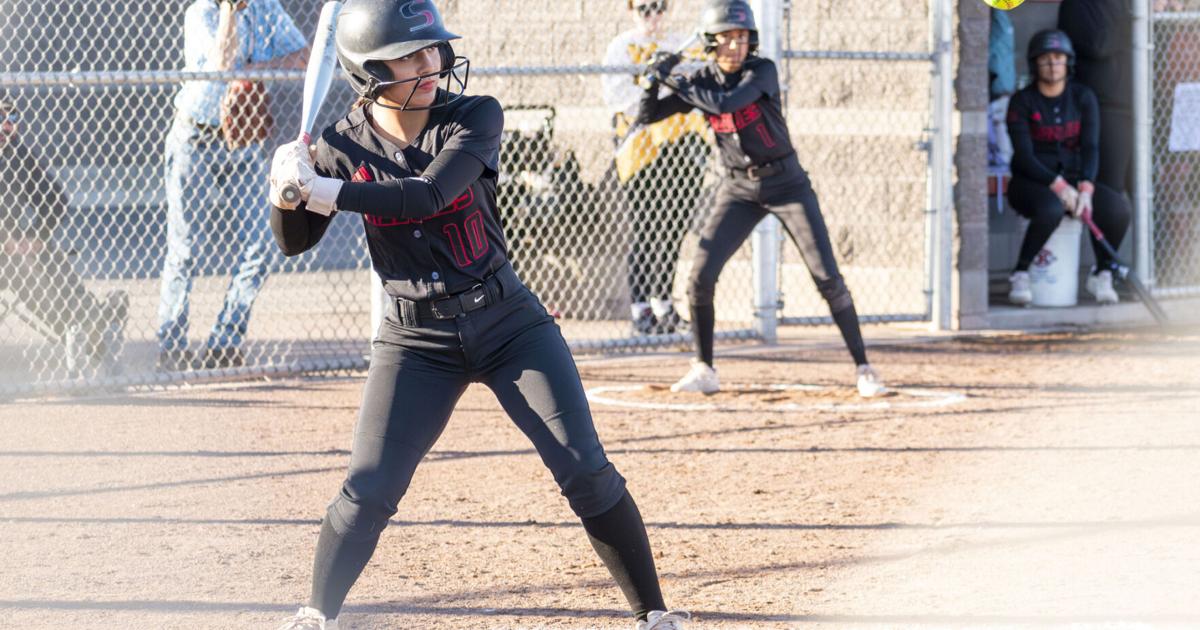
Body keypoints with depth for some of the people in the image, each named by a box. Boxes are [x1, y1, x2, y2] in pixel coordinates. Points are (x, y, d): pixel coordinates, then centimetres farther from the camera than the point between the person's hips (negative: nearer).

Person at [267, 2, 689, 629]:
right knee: (368, 491, -8)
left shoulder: (474, 117, -12)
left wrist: (326, 191, -34)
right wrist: (288, 188, -22)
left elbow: (428, 194, -28)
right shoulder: (344, 146, -7)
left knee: (586, 471, -7)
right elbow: (293, 242, -1)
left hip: (507, 323, 0)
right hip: (415, 339, 0)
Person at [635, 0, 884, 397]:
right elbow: (647, 116, -2)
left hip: (787, 184, -3)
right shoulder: (703, 82, -2)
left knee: (827, 277, -7)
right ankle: (703, 371, 4)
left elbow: (726, 103, -32)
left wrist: (673, 82, -26)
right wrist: (656, 81, -20)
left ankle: (863, 368, 1)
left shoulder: (761, 71, -15)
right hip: (739, 191, 3)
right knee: (701, 275, -8)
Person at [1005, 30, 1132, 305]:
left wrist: (1085, 189, -23)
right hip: (1031, 184, -4)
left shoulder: (1083, 97, 3)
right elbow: (1024, 156, -15)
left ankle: (1102, 275, -4)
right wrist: (1059, 186, -28)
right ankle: (1020, 275, -21)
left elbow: (1091, 148, -5)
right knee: (1052, 209, -39)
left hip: (1073, 180, 4)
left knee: (1118, 207, -25)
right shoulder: (1022, 102, -7)